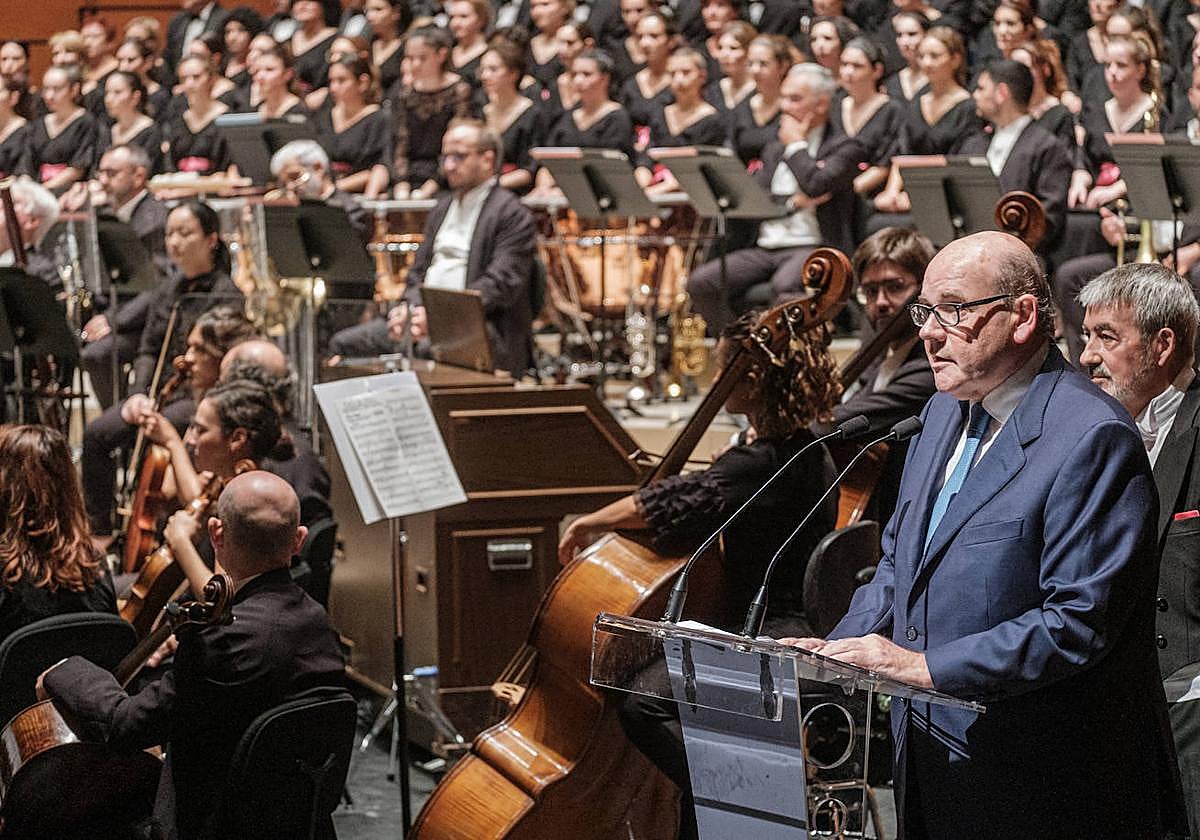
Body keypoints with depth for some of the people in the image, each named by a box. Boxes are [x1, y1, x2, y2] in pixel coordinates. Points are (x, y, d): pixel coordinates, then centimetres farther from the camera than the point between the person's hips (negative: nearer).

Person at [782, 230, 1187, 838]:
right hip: (928, 760, 8)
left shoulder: (1093, 438, -18)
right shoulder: (945, 413, 11)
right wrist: (839, 650, 0)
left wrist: (926, 666, -25)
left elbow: (1079, 622, -24)